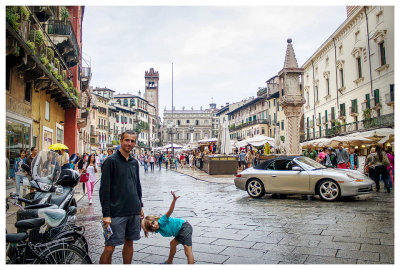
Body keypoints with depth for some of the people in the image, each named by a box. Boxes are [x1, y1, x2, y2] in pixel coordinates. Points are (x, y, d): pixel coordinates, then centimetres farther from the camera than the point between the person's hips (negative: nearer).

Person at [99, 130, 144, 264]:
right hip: (116, 213, -6)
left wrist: (140, 206, 17)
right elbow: (104, 189, -11)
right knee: (110, 247, -4)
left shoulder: (134, 162, 11)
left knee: (129, 243, 15)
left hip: (134, 212, 6)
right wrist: (106, 214, -15)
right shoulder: (111, 161, -8)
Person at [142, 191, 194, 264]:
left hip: (184, 227, -10)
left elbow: (170, 211, -31)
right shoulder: (158, 229, 5)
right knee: (172, 244, 28)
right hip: (180, 231, 10)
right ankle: (169, 262, 49)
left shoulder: (161, 221, -19)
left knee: (188, 250, -20)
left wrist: (174, 200, -46)